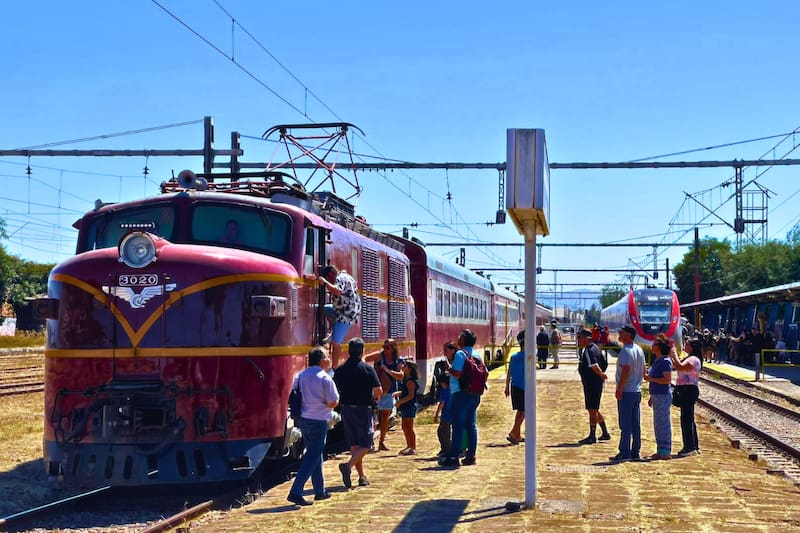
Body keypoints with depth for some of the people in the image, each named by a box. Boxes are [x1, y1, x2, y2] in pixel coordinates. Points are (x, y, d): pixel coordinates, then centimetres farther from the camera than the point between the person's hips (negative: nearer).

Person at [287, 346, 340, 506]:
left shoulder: (300, 376, 7)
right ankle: (295, 492, -12)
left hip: (303, 419, 7)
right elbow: (333, 403, -15)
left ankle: (320, 491, 29)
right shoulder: (325, 378, -13)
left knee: (314, 453, 20)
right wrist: (324, 403, 5)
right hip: (318, 421, -7)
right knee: (312, 458, -3)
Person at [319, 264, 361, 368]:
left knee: (335, 343, -10)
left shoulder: (340, 279, -16)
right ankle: (333, 333, 24)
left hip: (346, 315, -11)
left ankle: (334, 369, -9)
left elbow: (337, 291, -36)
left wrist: (325, 282, -26)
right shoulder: (346, 276, 17)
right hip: (350, 311, 11)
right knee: (326, 309, 32)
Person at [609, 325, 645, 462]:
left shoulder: (626, 351, -16)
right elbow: (643, 370, 17)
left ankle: (624, 453, -5)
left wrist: (619, 389, -21)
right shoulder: (639, 349, 12)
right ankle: (635, 451, 14)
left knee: (625, 424, -6)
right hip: (637, 391, 9)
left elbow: (626, 370, -24)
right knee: (636, 424, 10)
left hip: (626, 391, -9)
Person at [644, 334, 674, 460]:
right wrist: (652, 397, 21)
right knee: (658, 424, 13)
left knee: (664, 423, -4)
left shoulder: (666, 361, -14)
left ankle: (665, 452, 1)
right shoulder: (657, 361, 15)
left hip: (663, 396, -10)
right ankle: (660, 451, 19)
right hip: (657, 396, 10)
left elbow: (667, 380, -20)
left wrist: (651, 379, -20)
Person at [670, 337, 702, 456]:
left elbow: (680, 367, -28)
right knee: (689, 419, 14)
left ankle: (690, 447, -6)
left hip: (689, 390, -11)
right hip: (685, 391, 11)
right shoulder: (688, 358, 18)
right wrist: (671, 356, 10)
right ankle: (694, 446, 20)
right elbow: (676, 366, 19)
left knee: (686, 419, -8)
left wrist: (674, 354, -17)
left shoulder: (693, 359, -14)